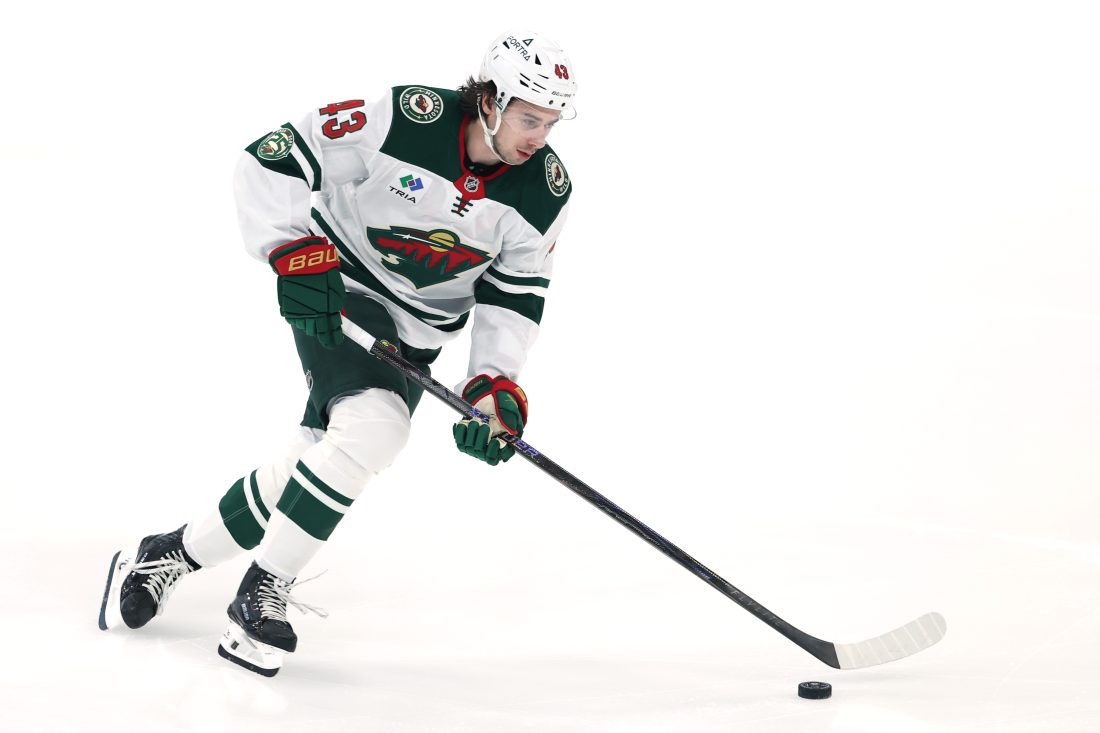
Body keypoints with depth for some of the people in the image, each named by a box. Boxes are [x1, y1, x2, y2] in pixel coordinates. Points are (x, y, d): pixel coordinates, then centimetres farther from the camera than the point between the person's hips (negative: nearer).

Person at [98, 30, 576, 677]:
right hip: (335, 291, -5)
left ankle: (170, 555, 19)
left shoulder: (546, 192, -10)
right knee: (372, 426, -28)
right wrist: (295, 253, -26)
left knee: (317, 463, -1)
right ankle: (263, 591, -15)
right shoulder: (406, 119, -24)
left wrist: (496, 386, -13)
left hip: (416, 332, 5)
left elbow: (516, 294, -1)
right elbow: (273, 161, -19)